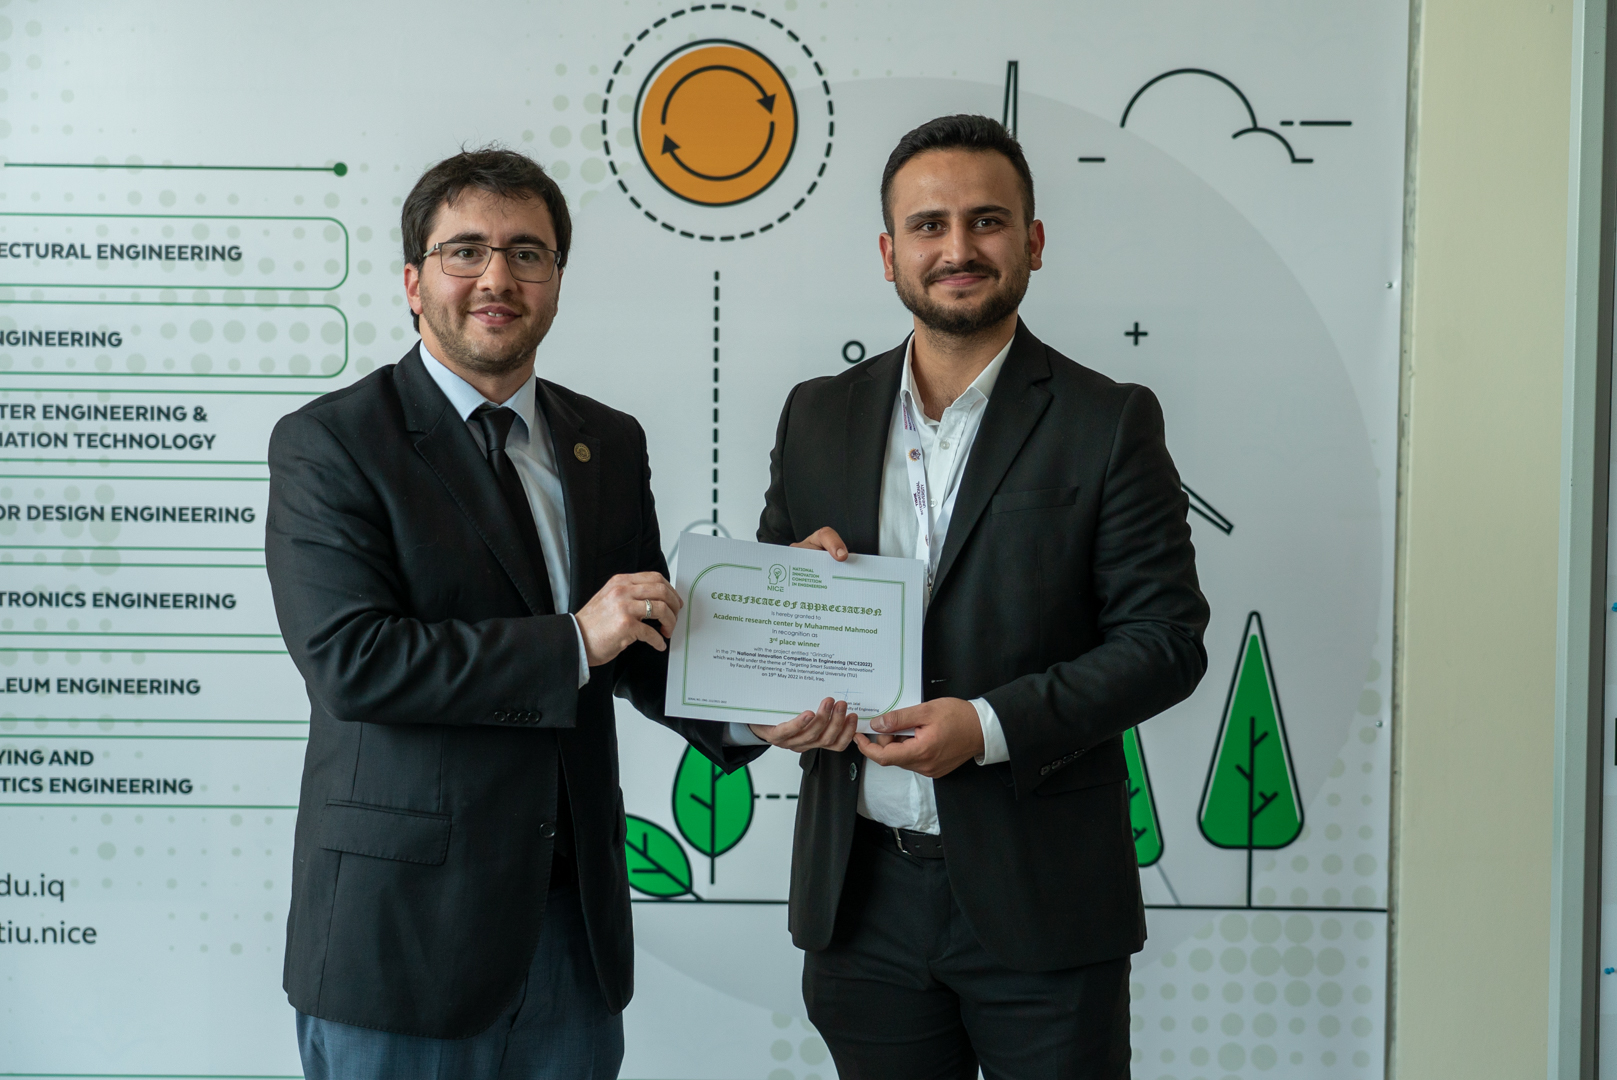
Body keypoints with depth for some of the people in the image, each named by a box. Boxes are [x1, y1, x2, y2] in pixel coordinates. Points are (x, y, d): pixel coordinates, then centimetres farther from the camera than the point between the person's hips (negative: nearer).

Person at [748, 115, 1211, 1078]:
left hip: (1040, 899, -3)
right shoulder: (819, 418, 8)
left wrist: (991, 725, -19)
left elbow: (1166, 638, -7)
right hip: (864, 895, 3)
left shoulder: (1109, 423, -4)